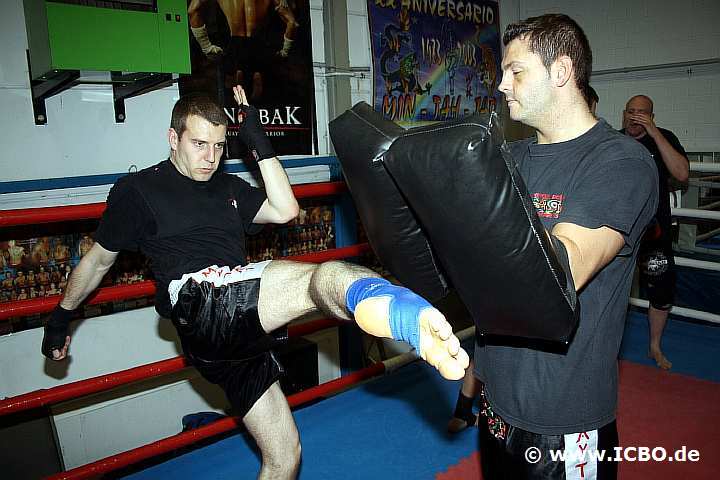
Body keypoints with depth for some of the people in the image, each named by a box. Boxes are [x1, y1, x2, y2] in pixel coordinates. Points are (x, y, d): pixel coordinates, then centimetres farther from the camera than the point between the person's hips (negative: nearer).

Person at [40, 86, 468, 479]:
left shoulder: (229, 188, 24)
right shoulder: (138, 191, 11)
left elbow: (285, 210, 8)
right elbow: (99, 260, 21)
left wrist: (258, 140, 9)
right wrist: (61, 317, 30)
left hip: (244, 331, 7)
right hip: (197, 304, -7)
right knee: (326, 276, -34)